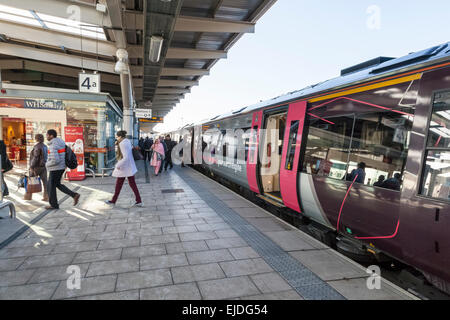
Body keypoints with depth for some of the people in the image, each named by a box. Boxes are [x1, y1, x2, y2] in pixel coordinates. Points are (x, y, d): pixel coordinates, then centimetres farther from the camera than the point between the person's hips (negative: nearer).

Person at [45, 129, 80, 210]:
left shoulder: (53, 146, -22)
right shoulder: (60, 142, 8)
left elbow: (55, 160, -29)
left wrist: (47, 164, -10)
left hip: (55, 169, -9)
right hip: (61, 167, 9)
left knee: (51, 187, 8)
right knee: (57, 184, 21)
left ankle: (54, 205, 21)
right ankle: (74, 195, 10)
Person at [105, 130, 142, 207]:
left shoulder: (122, 144, -18)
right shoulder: (128, 141, 8)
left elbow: (126, 157, -26)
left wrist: (118, 165, -20)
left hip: (123, 168, -8)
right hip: (130, 167, 8)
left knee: (119, 184, 7)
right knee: (132, 183, 9)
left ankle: (113, 201, 24)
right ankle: (139, 201, 8)